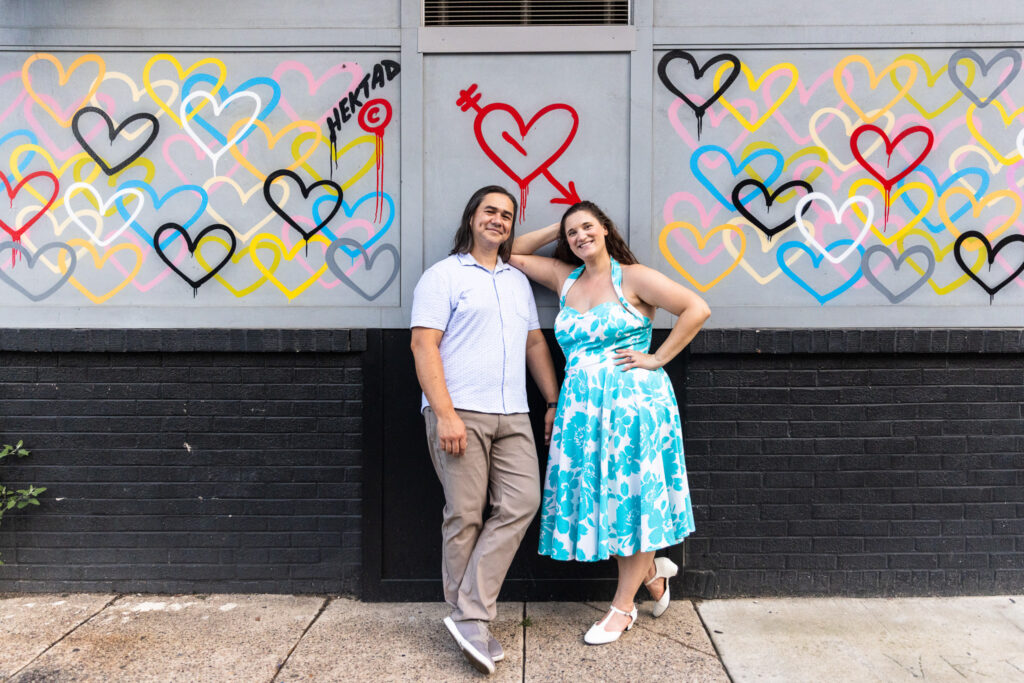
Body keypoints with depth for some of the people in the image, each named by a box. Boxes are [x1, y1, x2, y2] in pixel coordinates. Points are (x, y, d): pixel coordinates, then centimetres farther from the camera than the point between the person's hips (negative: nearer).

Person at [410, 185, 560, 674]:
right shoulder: (443, 275, 2)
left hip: (512, 415, 6)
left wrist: (555, 401, 15)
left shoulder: (519, 281, 22)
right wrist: (446, 414, -16)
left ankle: (469, 616, 0)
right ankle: (469, 619, 13)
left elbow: (535, 344, 24)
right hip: (460, 413, -6)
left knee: (521, 503, -7)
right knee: (465, 517, -2)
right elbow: (424, 346, -7)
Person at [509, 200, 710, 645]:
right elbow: (512, 254, 20)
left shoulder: (632, 277, -2)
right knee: (595, 502, 8)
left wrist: (657, 359, -7)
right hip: (581, 408, 6)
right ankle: (653, 571, 32)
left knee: (632, 500, 3)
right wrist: (555, 230, 12)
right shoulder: (565, 278, 14)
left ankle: (622, 607, 17)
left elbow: (696, 309, -6)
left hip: (633, 402, -5)